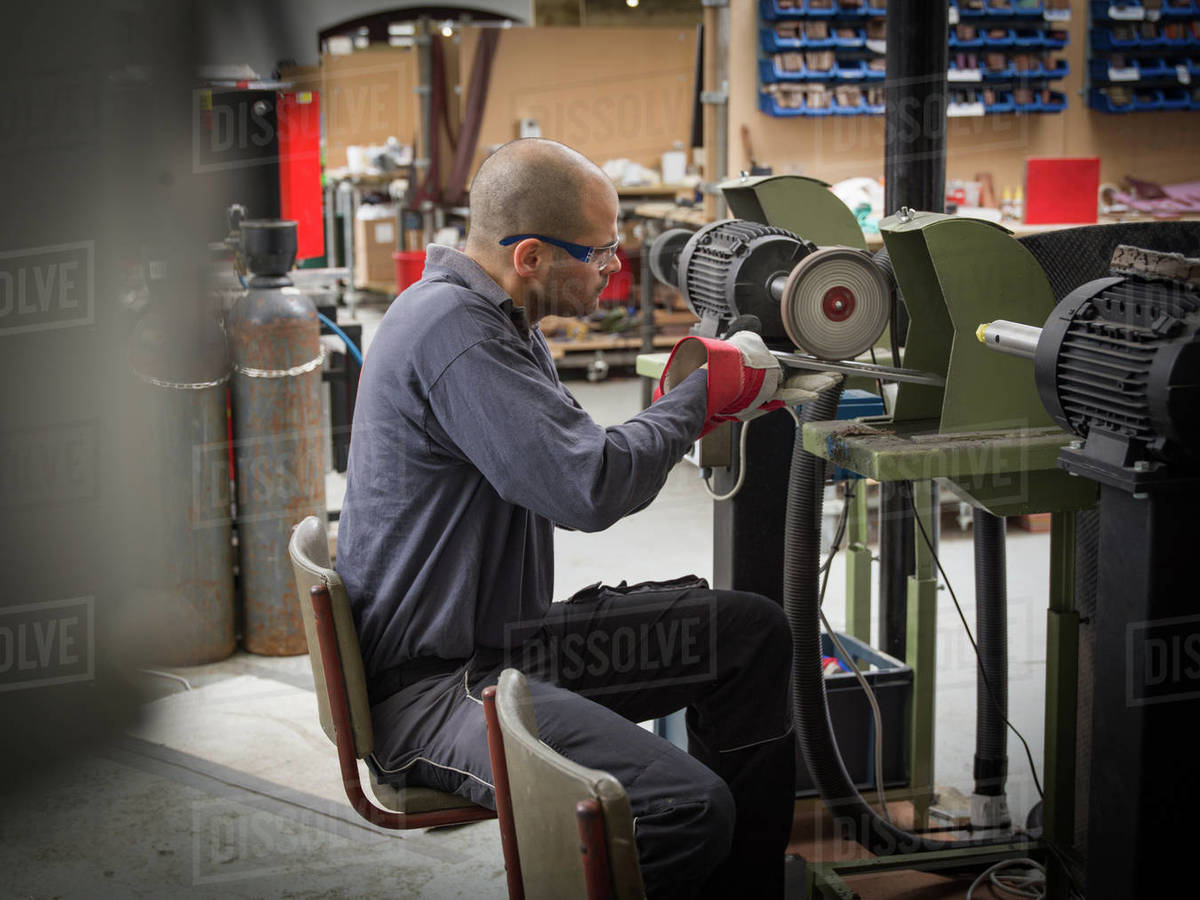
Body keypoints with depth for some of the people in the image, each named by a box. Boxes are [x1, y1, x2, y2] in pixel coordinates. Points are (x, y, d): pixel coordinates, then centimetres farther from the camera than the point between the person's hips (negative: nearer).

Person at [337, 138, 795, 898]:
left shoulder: (498, 319, 13)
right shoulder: (450, 328, -21)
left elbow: (566, 460, 17)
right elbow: (590, 488, -26)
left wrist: (696, 399, 4)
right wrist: (704, 394, -11)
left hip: (504, 635, 11)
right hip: (426, 685, -11)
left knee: (753, 632, 12)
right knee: (686, 806, -28)